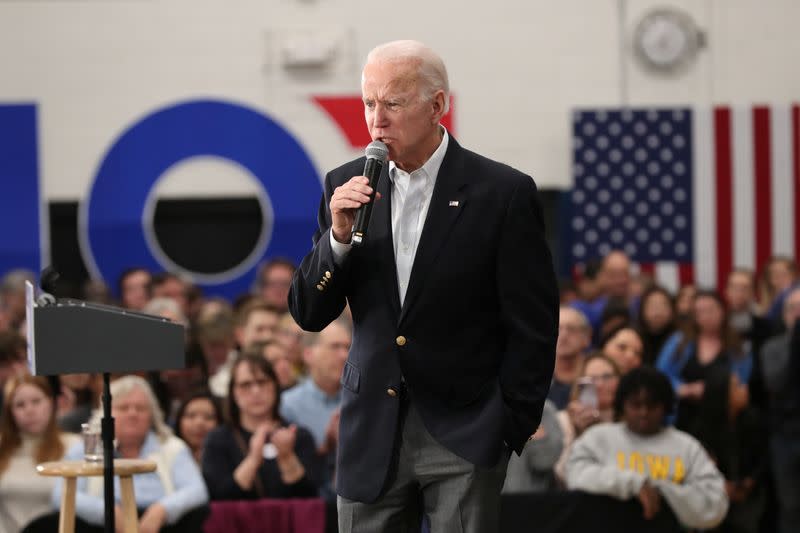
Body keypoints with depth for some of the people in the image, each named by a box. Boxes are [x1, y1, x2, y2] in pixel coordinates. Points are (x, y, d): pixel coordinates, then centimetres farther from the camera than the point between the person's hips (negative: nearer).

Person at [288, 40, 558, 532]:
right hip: (371, 435, 3)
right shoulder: (347, 187, 5)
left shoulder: (504, 193, -6)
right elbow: (309, 316, 6)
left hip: (464, 436, -3)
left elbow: (533, 328, -2)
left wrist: (512, 431, -5)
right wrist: (339, 235, -10)